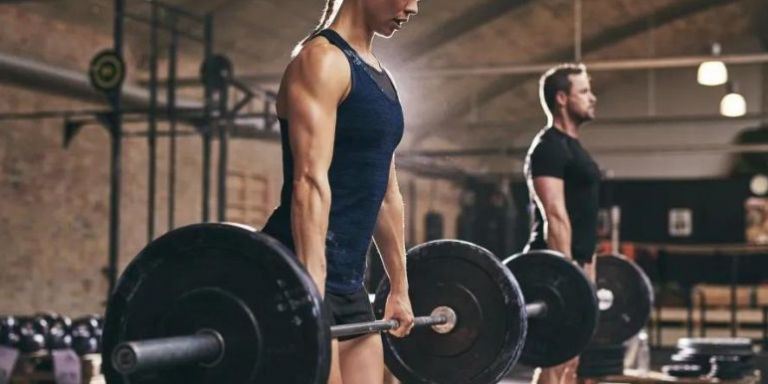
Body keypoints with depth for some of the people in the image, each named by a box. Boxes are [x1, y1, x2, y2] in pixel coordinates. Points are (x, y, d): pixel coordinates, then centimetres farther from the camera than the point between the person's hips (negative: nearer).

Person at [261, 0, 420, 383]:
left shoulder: (380, 75, 19)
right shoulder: (322, 59, -10)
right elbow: (310, 181, -21)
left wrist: (399, 288, 23)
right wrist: (312, 294, -29)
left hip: (347, 280, 10)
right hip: (301, 276, -10)